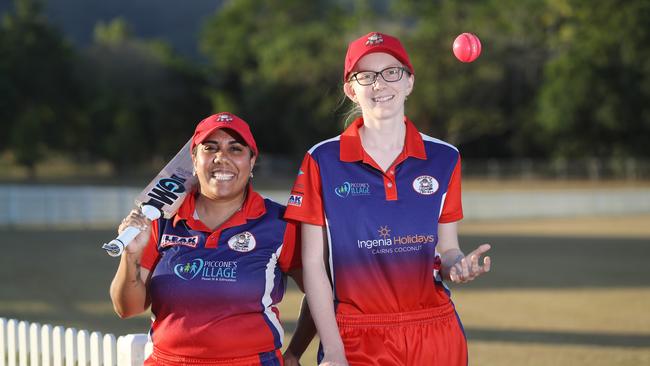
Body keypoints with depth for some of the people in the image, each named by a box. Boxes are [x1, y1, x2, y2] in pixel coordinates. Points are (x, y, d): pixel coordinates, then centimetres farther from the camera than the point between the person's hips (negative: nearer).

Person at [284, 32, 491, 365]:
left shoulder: (444, 160, 5)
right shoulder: (323, 162, -1)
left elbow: (446, 250, 10)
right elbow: (313, 263, -1)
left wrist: (459, 266, -13)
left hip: (436, 337, 2)